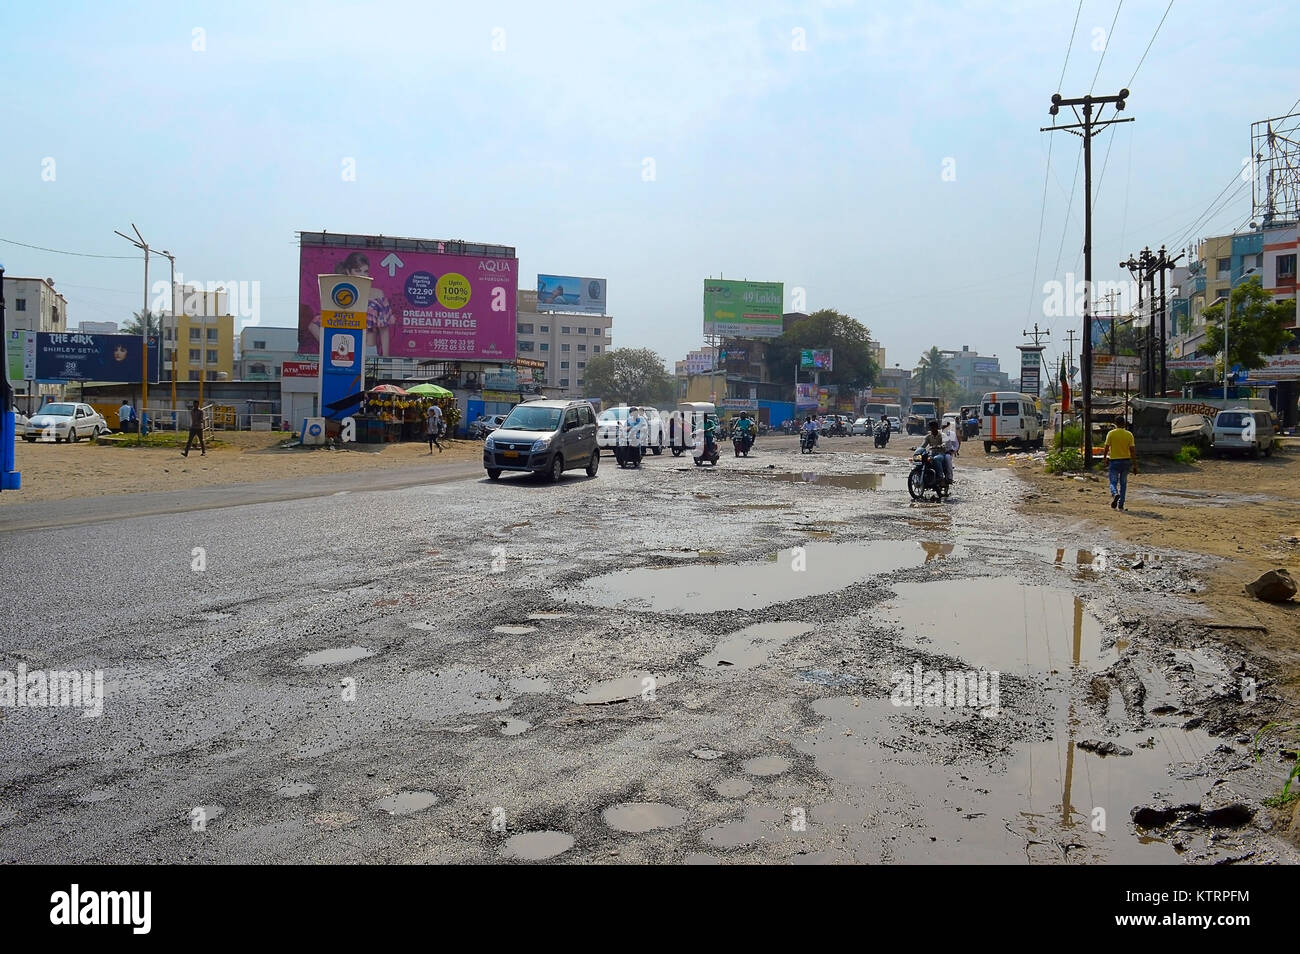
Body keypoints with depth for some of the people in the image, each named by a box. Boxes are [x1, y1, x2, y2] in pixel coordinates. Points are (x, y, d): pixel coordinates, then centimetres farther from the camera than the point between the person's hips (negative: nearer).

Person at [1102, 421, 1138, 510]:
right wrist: (1135, 465, 0)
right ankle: (1120, 505, 11)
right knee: (1123, 483, 12)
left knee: (1113, 482, 4)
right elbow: (1132, 451, -4)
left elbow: (1106, 448, -5)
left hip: (1114, 461, -2)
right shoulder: (1129, 434, -2)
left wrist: (1104, 456, 15)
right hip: (1126, 461, 2)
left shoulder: (1111, 433, -6)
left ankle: (1115, 494, -29)